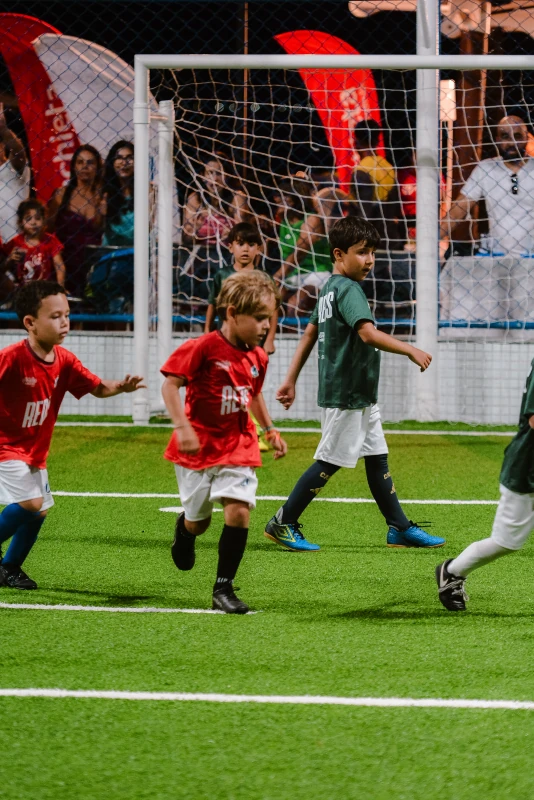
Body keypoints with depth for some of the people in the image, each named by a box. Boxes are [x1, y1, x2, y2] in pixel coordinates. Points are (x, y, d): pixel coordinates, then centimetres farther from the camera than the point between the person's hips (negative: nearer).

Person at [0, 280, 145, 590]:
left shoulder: (65, 361, -3)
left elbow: (98, 388, 2)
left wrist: (121, 387, -16)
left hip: (35, 451, 8)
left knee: (38, 511, 12)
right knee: (31, 502, -22)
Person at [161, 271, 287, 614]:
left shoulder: (257, 357, 4)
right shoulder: (204, 347, -16)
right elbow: (171, 383, -17)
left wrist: (271, 430, 17)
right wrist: (182, 427, -26)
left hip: (238, 446, 4)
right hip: (199, 445, -4)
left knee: (239, 510, -17)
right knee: (198, 520, 11)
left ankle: (224, 588, -8)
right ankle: (184, 531, 52)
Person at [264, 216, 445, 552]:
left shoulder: (330, 289, 13)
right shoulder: (348, 290, -18)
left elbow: (310, 334, 17)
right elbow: (368, 333, -31)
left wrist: (291, 380, 20)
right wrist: (410, 350, -30)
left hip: (362, 397, 10)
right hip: (344, 395, -10)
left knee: (378, 459, 11)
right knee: (330, 462, -2)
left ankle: (401, 528, 16)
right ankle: (283, 524, 7)